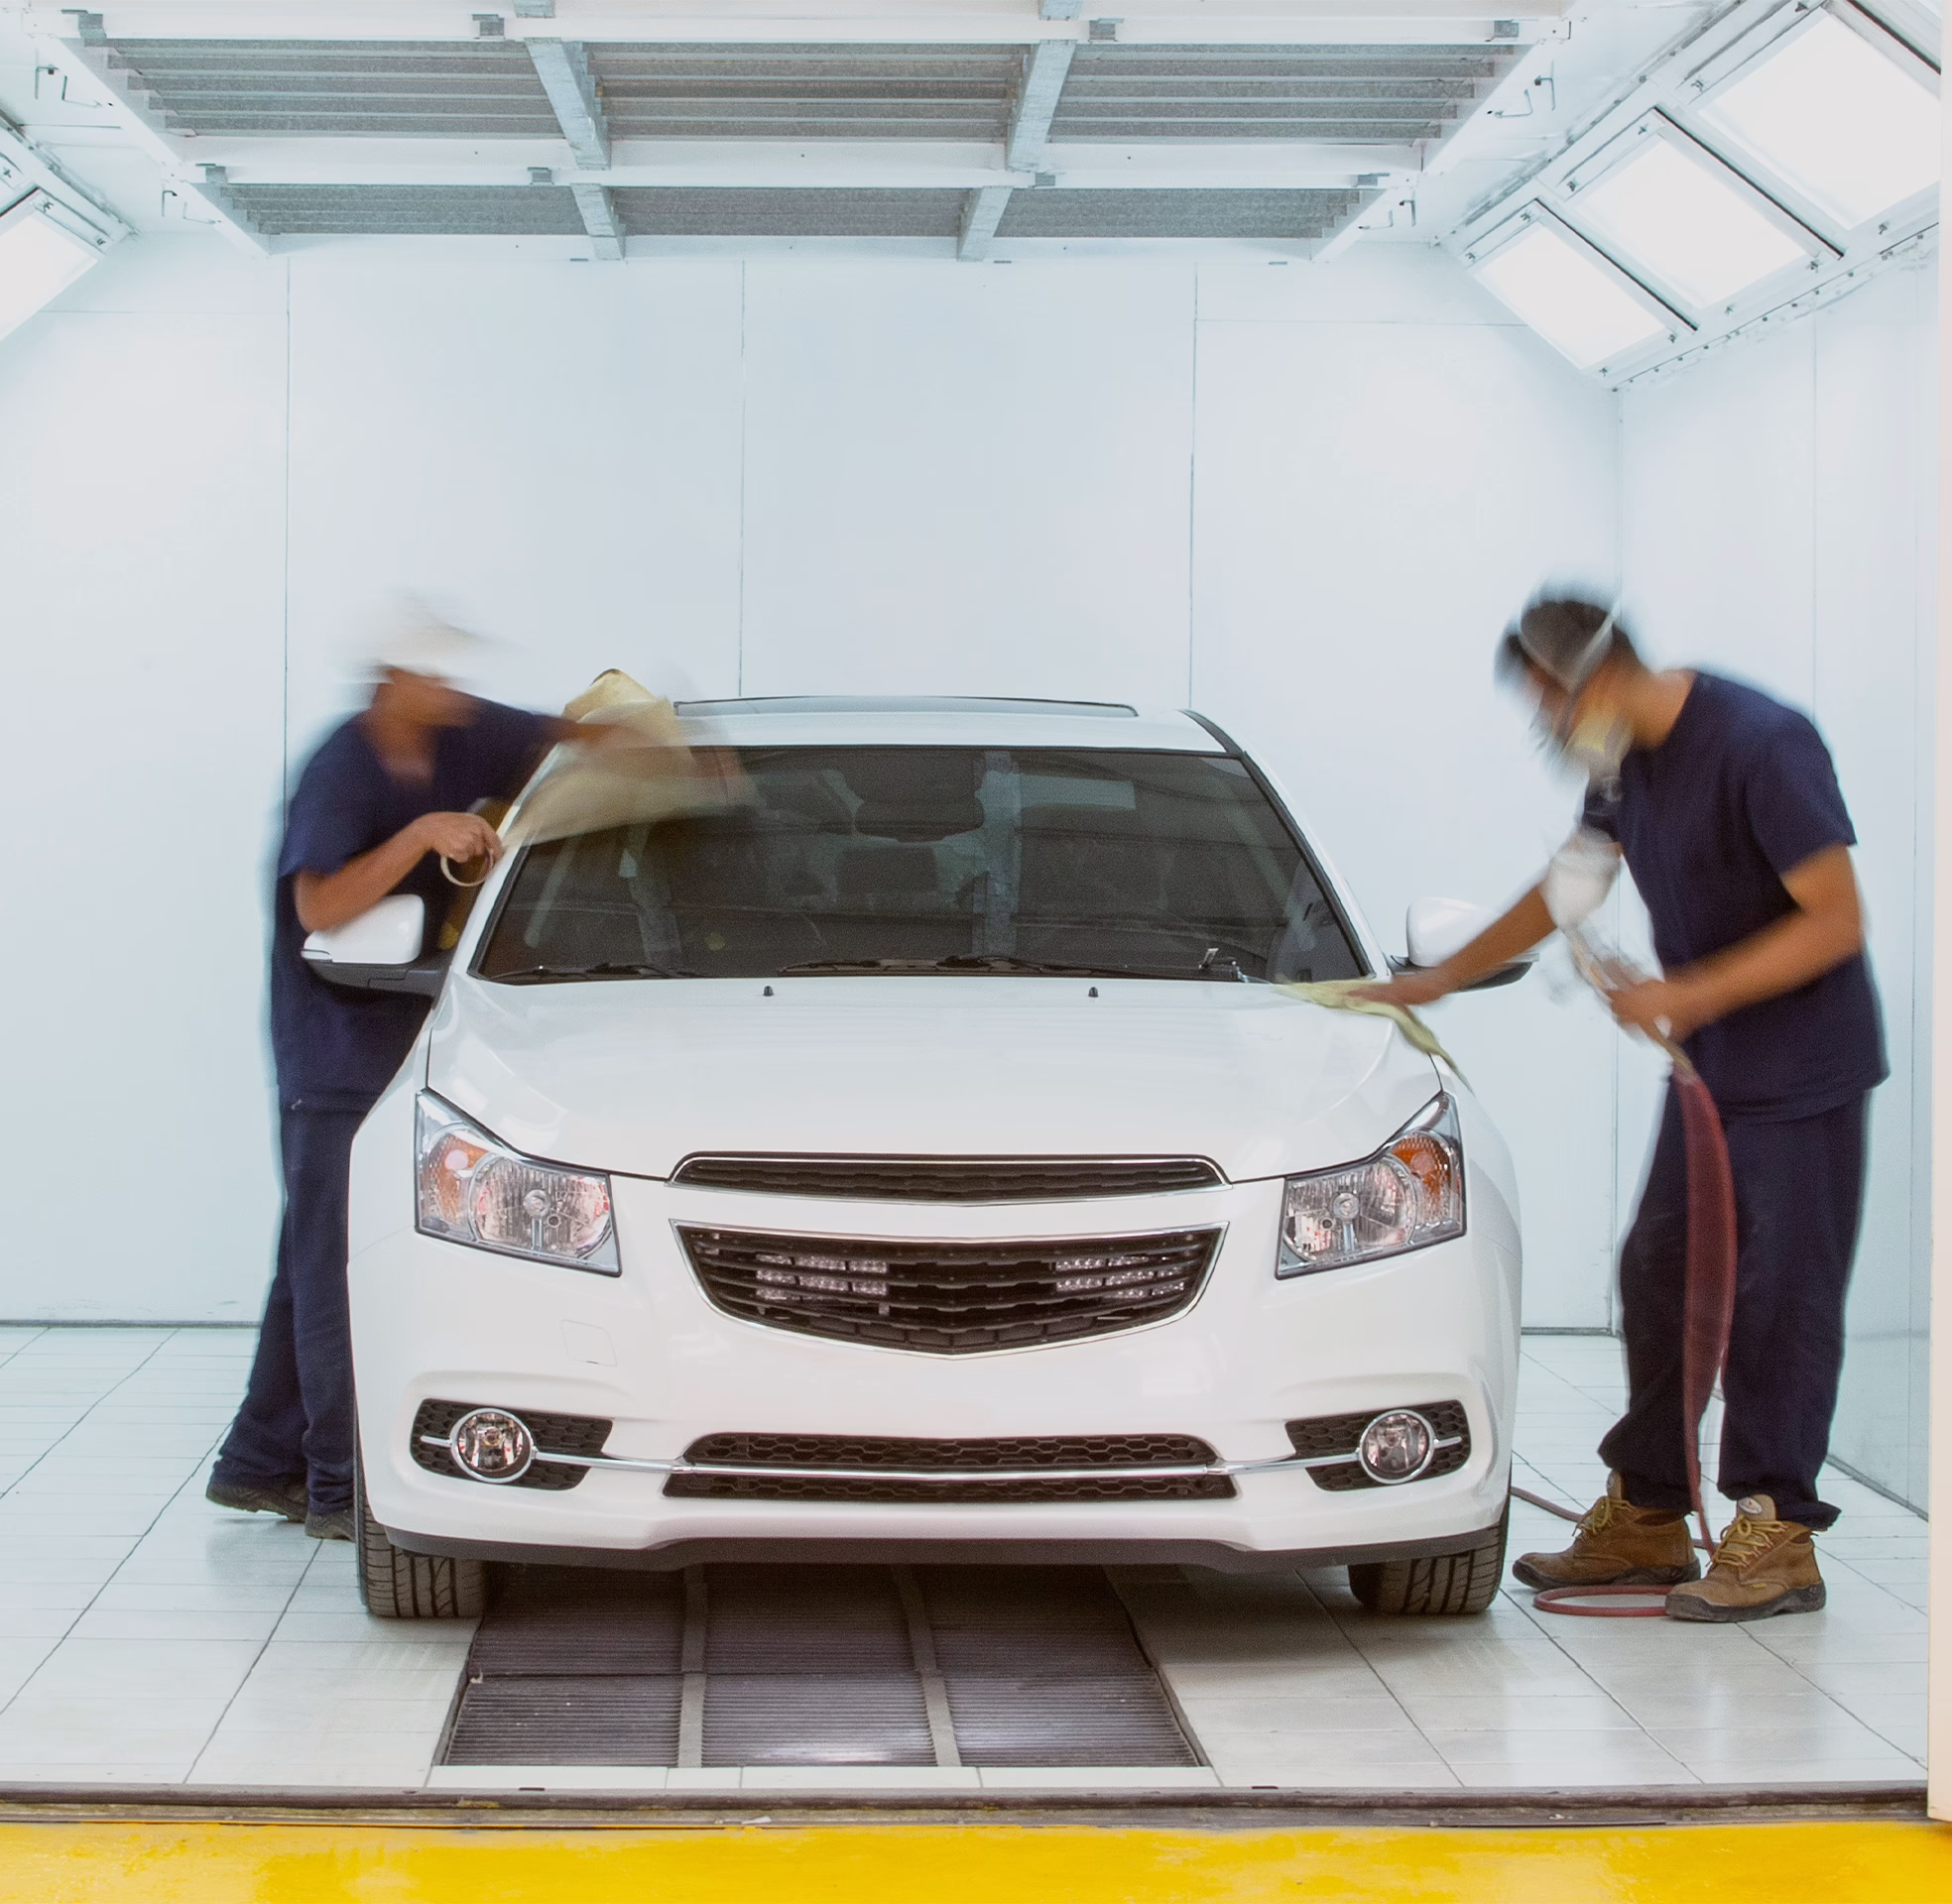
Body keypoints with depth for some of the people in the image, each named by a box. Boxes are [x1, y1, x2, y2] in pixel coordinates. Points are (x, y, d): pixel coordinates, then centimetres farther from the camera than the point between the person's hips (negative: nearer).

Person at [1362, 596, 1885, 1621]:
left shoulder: (1761, 747, -20)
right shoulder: (1626, 762, 7)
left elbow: (1837, 920, -21)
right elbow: (1565, 887, 22)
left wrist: (1690, 994, -22)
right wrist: (1441, 980, 24)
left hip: (1802, 1068, -9)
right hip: (1710, 1068, 9)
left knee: (1778, 1292, -7)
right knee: (1658, 1275, 9)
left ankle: (1776, 1540, -1)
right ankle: (1644, 1518, 18)